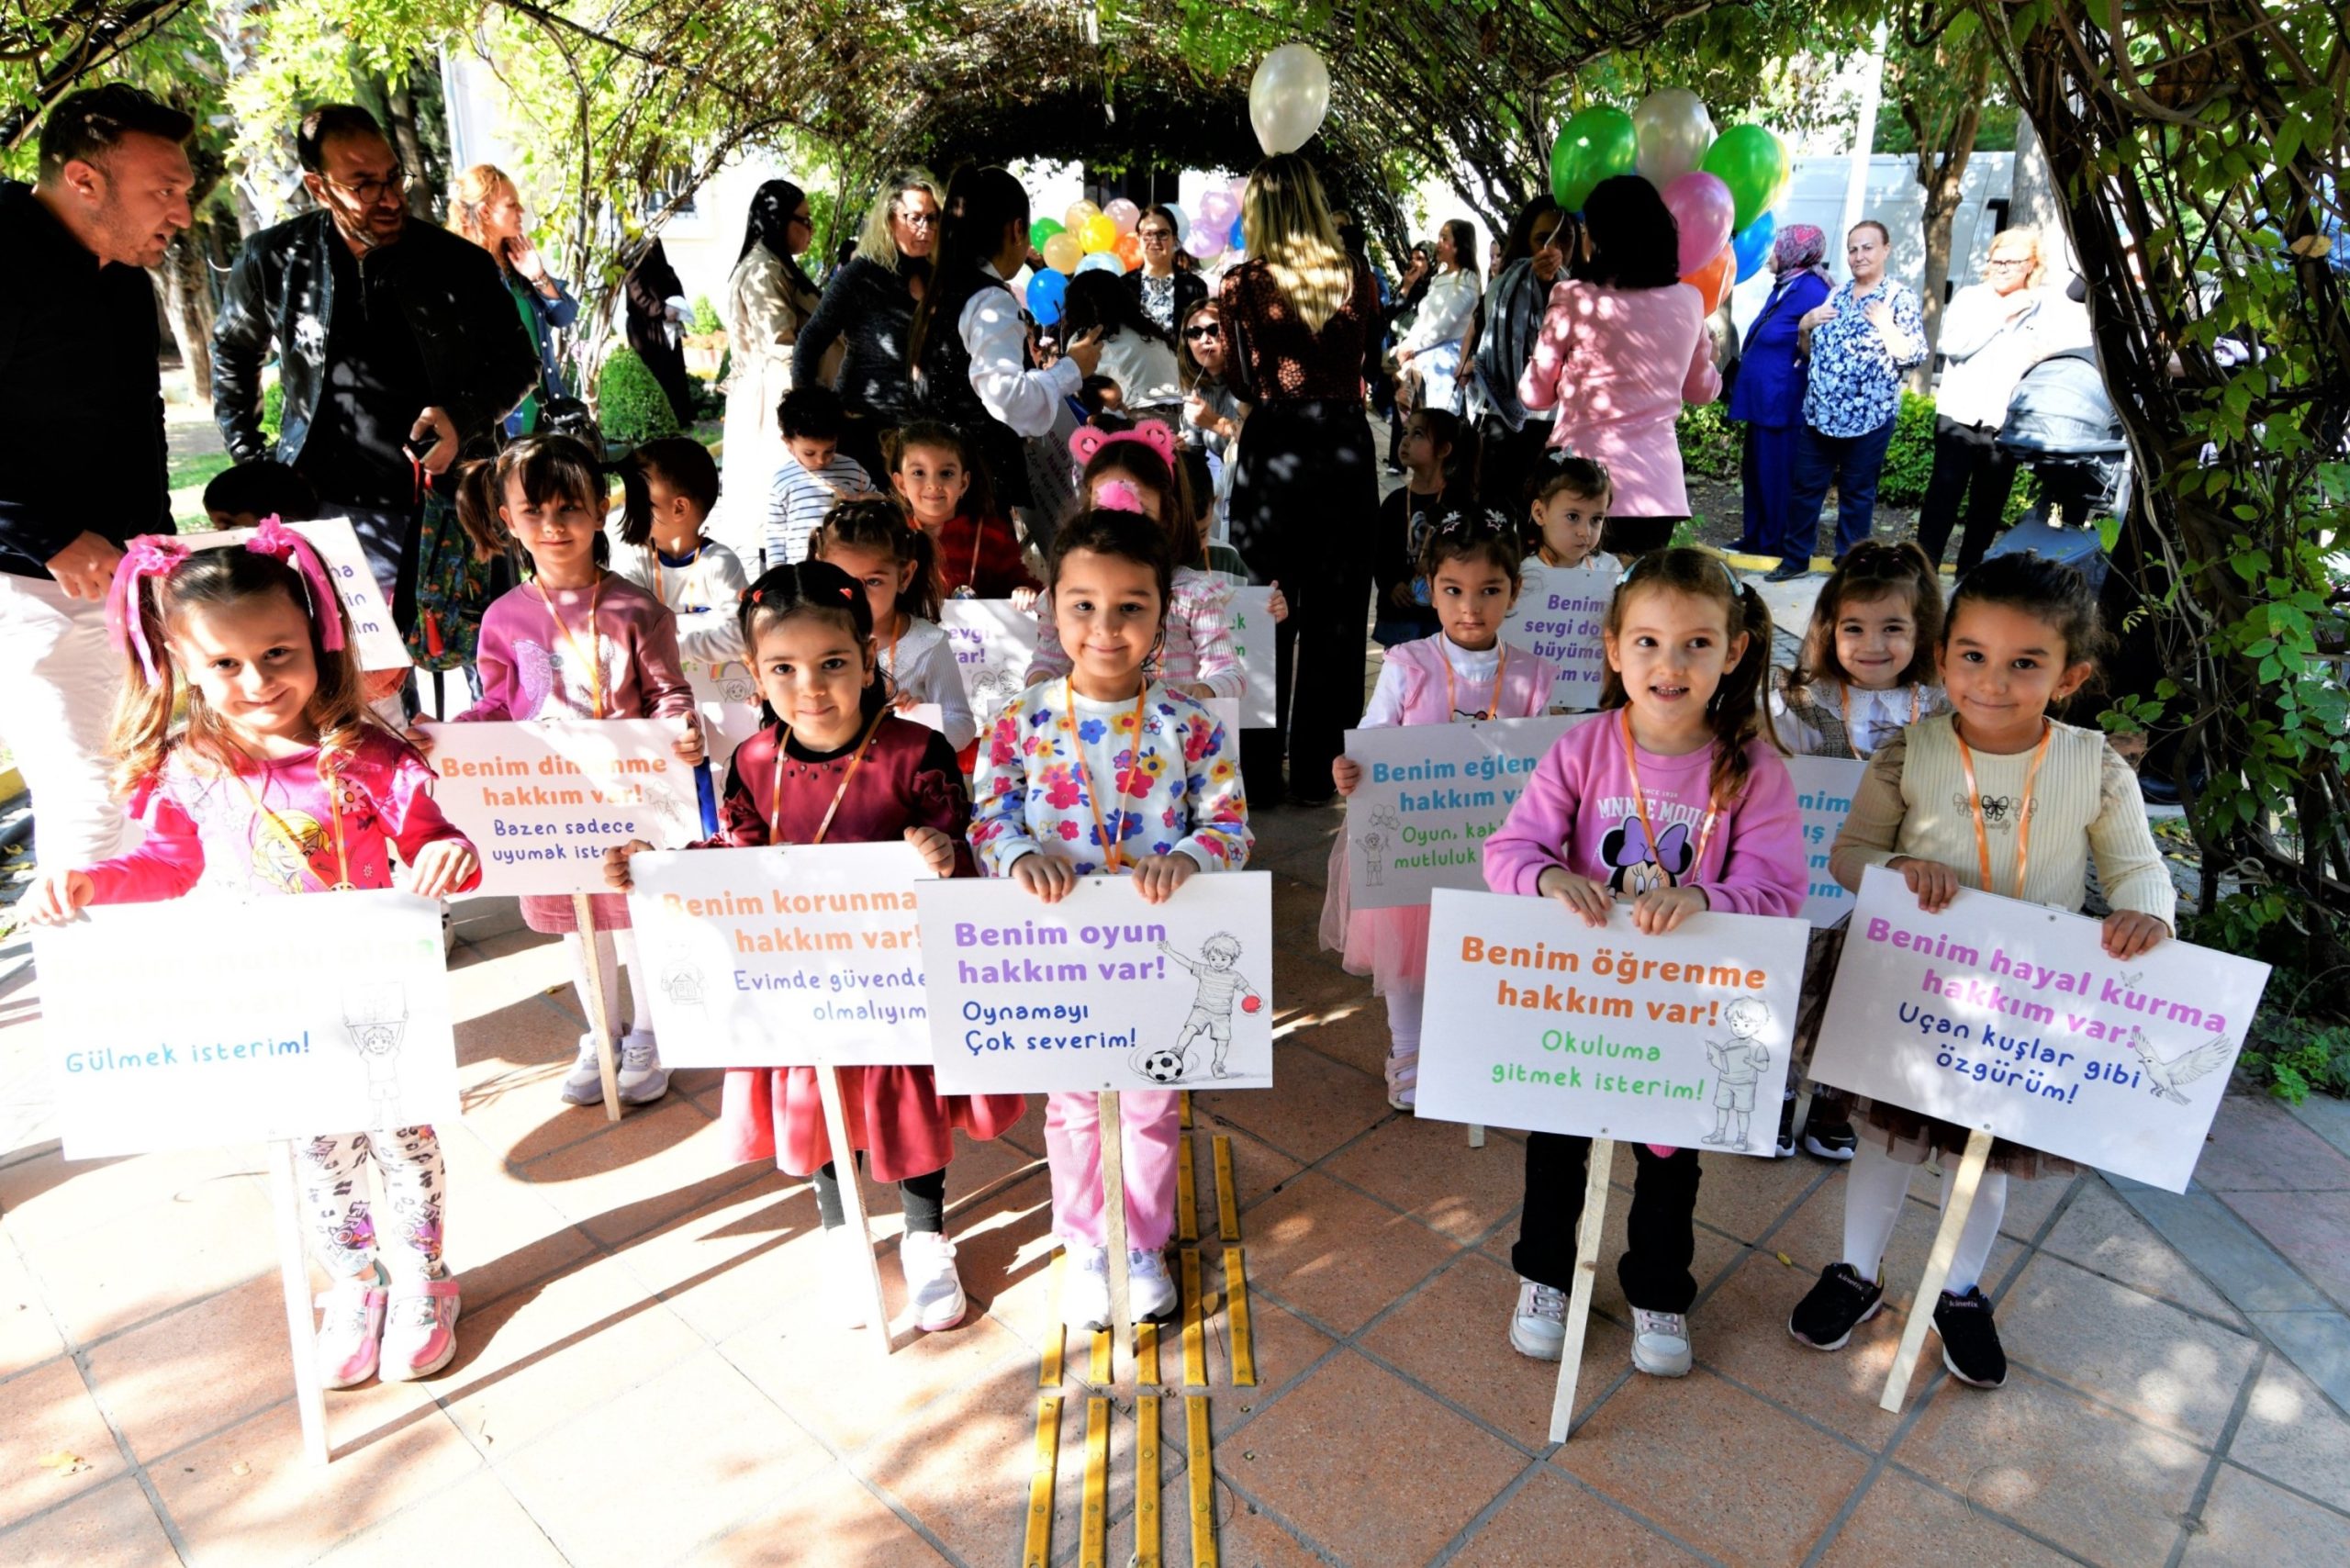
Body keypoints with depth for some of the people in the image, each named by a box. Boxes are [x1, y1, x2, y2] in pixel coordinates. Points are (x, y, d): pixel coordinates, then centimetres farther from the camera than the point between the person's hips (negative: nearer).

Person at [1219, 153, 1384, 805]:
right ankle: (1315, 769, 15)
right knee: (1334, 612, 9)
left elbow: (1242, 383, 1)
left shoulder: (1243, 283, -4)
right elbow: (1370, 366, 13)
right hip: (1346, 446, 2)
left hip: (1273, 450, -2)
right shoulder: (1358, 277, 2)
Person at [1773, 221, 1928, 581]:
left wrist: (1886, 325, -21)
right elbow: (1809, 351, 19)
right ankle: (1795, 558, 15)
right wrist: (1805, 325, 0)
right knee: (1806, 485, 6)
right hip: (1820, 411, 5)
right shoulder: (1836, 296, 12)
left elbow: (1914, 357, -9)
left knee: (1857, 492, 5)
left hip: (1869, 415, -5)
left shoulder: (1900, 297, -3)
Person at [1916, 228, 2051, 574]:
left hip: (2006, 425, 2)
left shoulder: (2044, 311, 8)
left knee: (1988, 508, 7)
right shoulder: (1971, 297, 4)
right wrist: (2002, 314, -12)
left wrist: (2046, 357, -10)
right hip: (1959, 417, -2)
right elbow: (1953, 345, -12)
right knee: (1942, 499, -3)